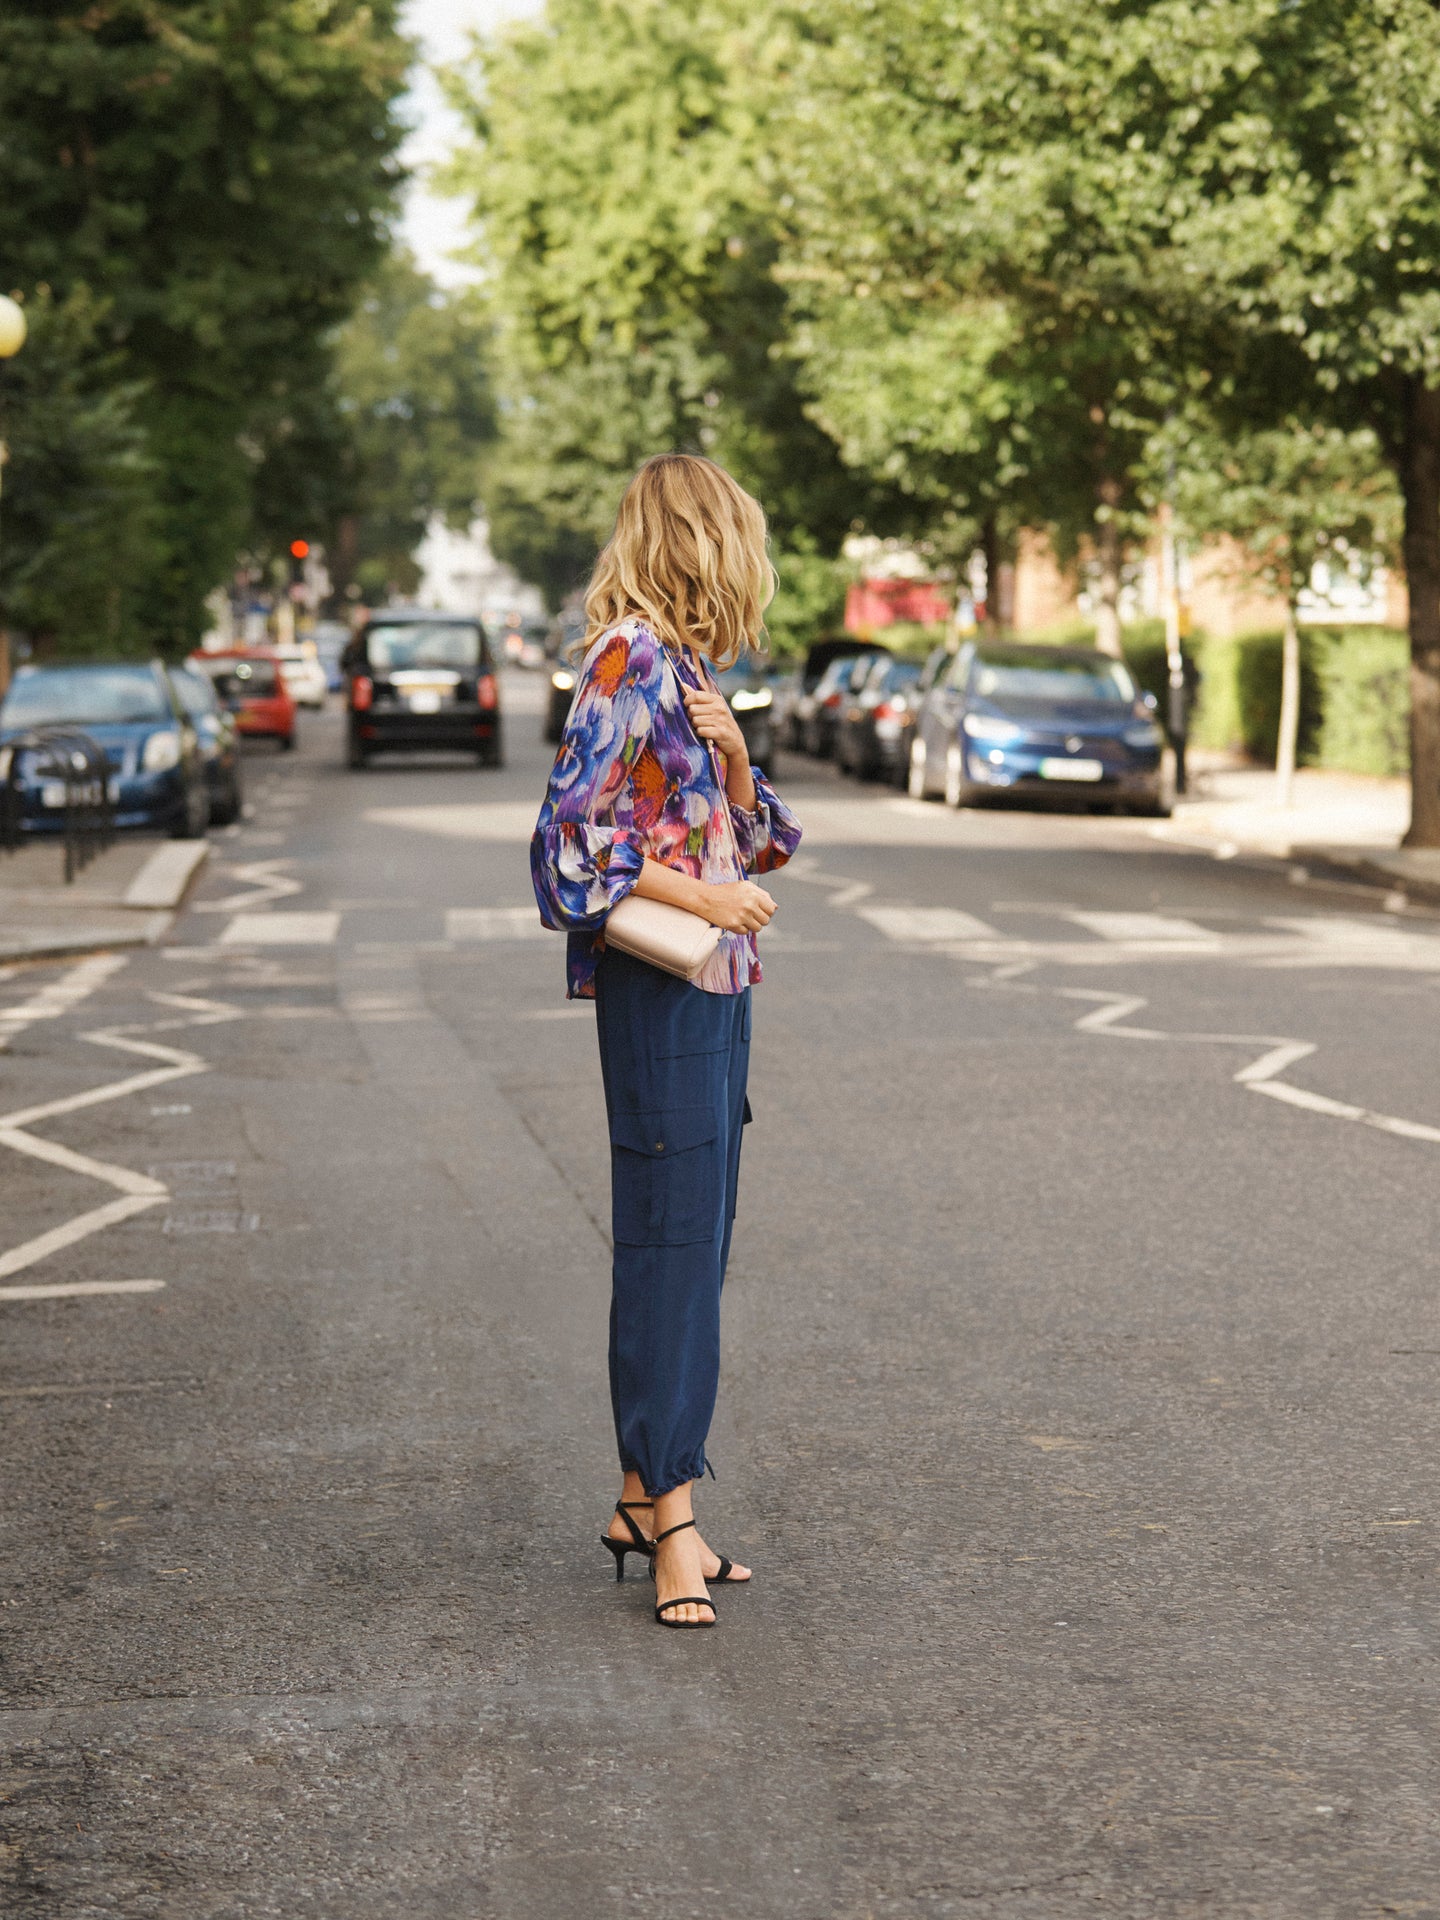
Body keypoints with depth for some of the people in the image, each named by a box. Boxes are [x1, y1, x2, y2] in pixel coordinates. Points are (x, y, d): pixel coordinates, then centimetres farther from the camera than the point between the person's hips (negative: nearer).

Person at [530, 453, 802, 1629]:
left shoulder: (687, 664, 15)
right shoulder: (630, 658, -12)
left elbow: (754, 838, 19)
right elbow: (576, 833, -17)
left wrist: (733, 758, 1)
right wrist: (702, 897, -15)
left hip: (716, 983, 9)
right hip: (658, 990, -9)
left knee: (695, 1236, 11)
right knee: (670, 1236, -7)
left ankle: (647, 1497, 18)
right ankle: (672, 1516, -3)